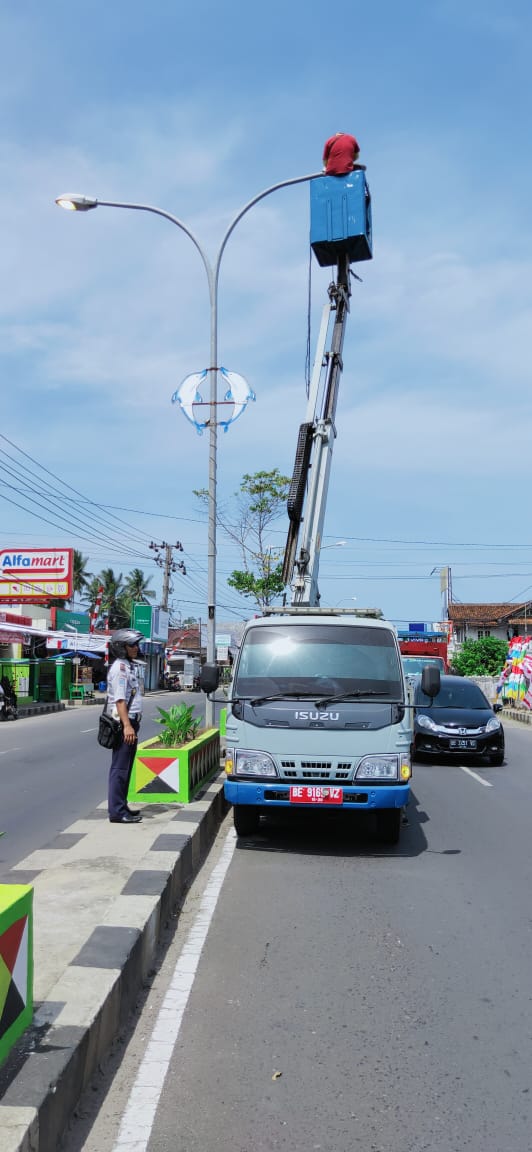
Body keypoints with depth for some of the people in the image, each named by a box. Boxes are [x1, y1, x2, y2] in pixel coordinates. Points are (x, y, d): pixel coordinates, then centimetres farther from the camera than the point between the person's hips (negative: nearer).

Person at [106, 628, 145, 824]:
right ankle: (117, 812, -6)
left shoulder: (129, 666, 19)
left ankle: (121, 807, 23)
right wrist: (127, 726, -27)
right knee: (120, 768, -8)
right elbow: (120, 699, -21)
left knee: (125, 767, 15)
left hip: (130, 722, 10)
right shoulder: (120, 667, -13)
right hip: (124, 723, -10)